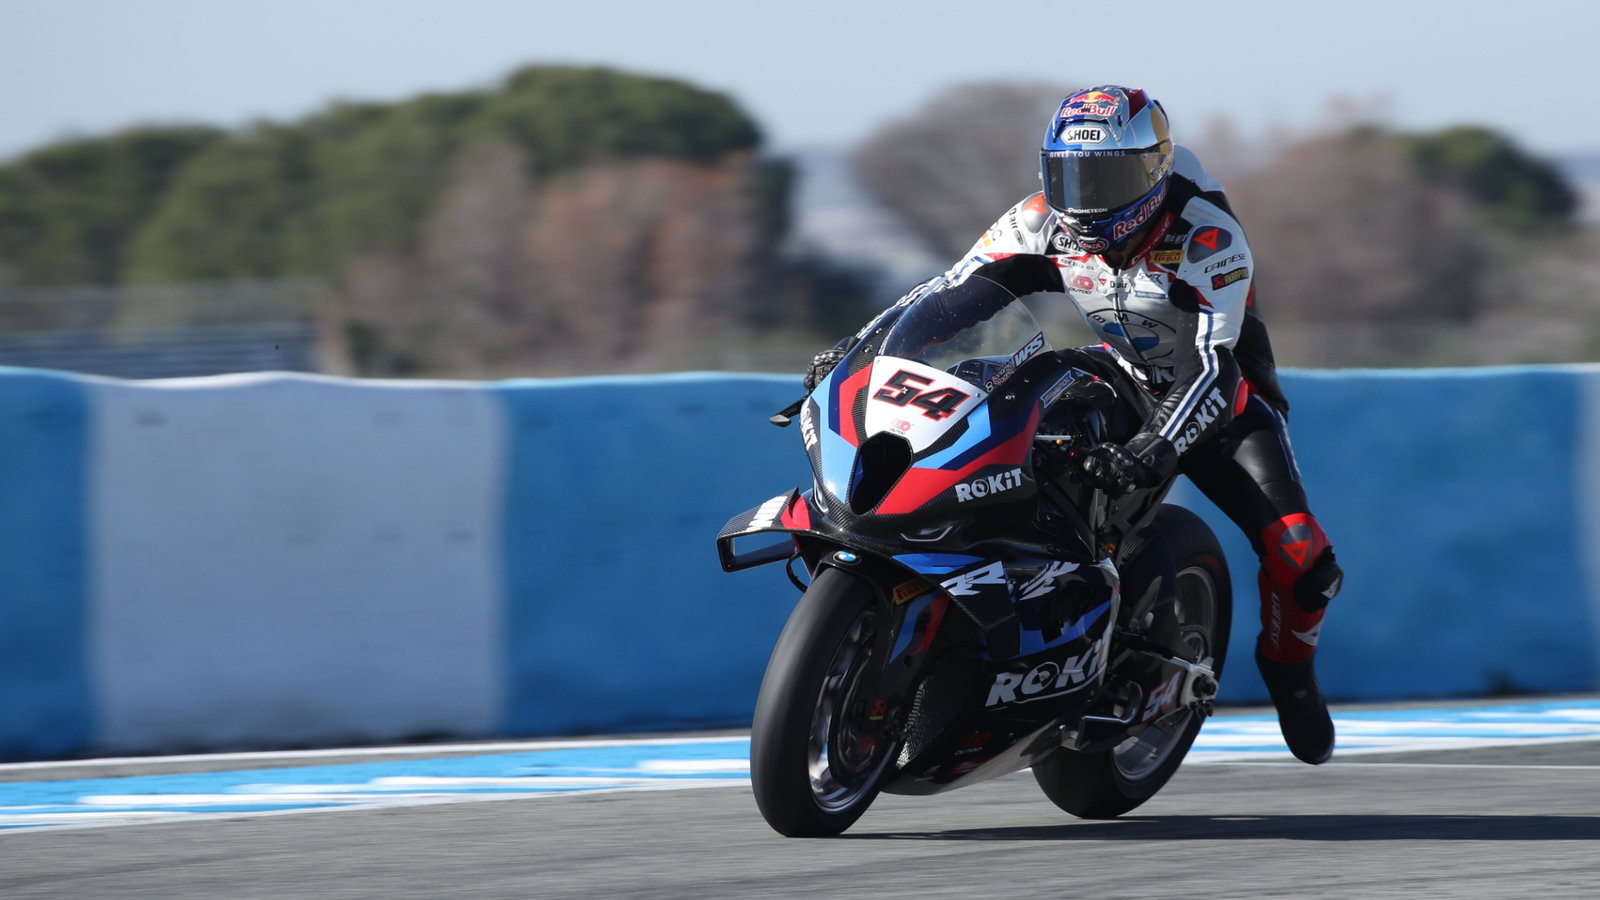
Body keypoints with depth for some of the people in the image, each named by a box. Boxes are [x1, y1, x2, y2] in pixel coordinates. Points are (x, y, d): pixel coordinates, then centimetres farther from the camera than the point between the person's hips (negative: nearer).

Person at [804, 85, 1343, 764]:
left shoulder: (1207, 236, -27)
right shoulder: (1043, 223, -13)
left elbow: (1216, 365, -35)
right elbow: (950, 290, -7)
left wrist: (1156, 447, -51)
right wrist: (858, 346, -22)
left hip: (1220, 401, -4)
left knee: (1299, 556, -20)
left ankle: (1287, 664, 12)